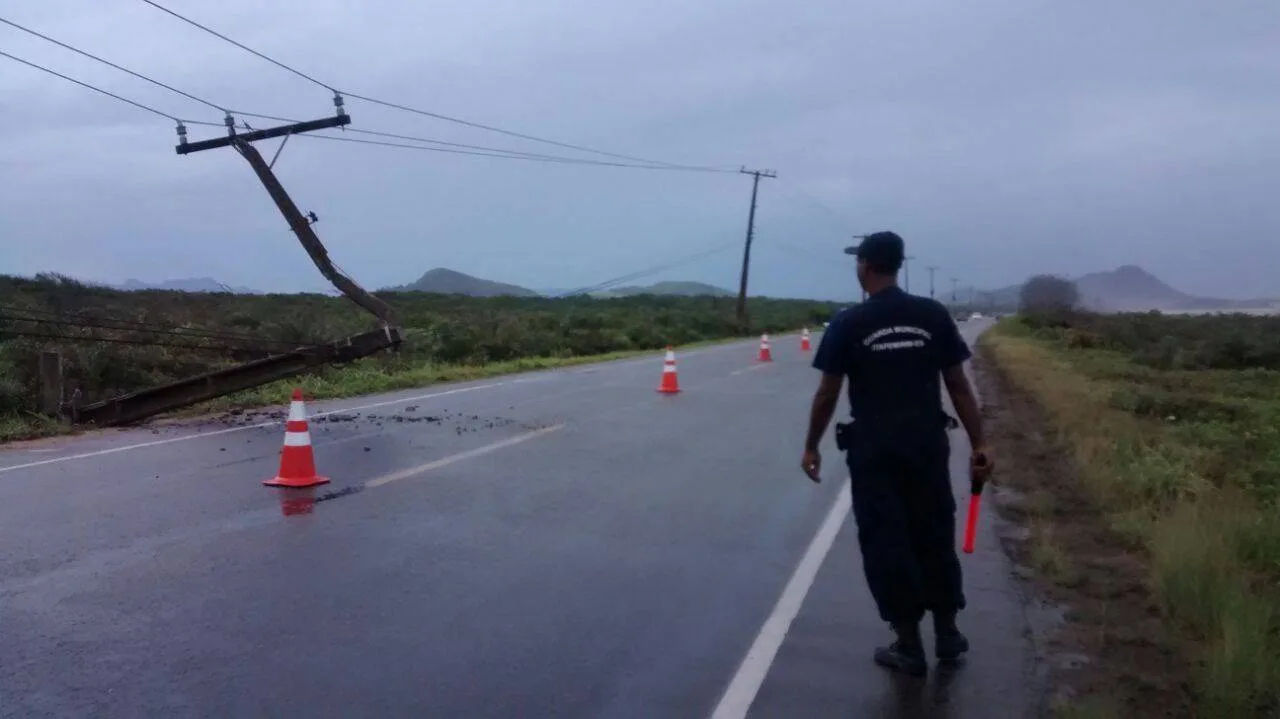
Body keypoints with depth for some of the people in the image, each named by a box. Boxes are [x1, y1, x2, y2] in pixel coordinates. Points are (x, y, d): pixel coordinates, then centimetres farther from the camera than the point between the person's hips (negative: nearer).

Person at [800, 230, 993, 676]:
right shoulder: (934, 315, 0)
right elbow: (958, 386, 1)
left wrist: (812, 447, 6)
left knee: (886, 543, 6)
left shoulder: (849, 323, -7)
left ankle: (909, 646, 13)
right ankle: (947, 633, 28)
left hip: (874, 449, -3)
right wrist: (979, 443, 7)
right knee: (935, 537, 17)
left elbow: (827, 395, -5)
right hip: (928, 445, 3)